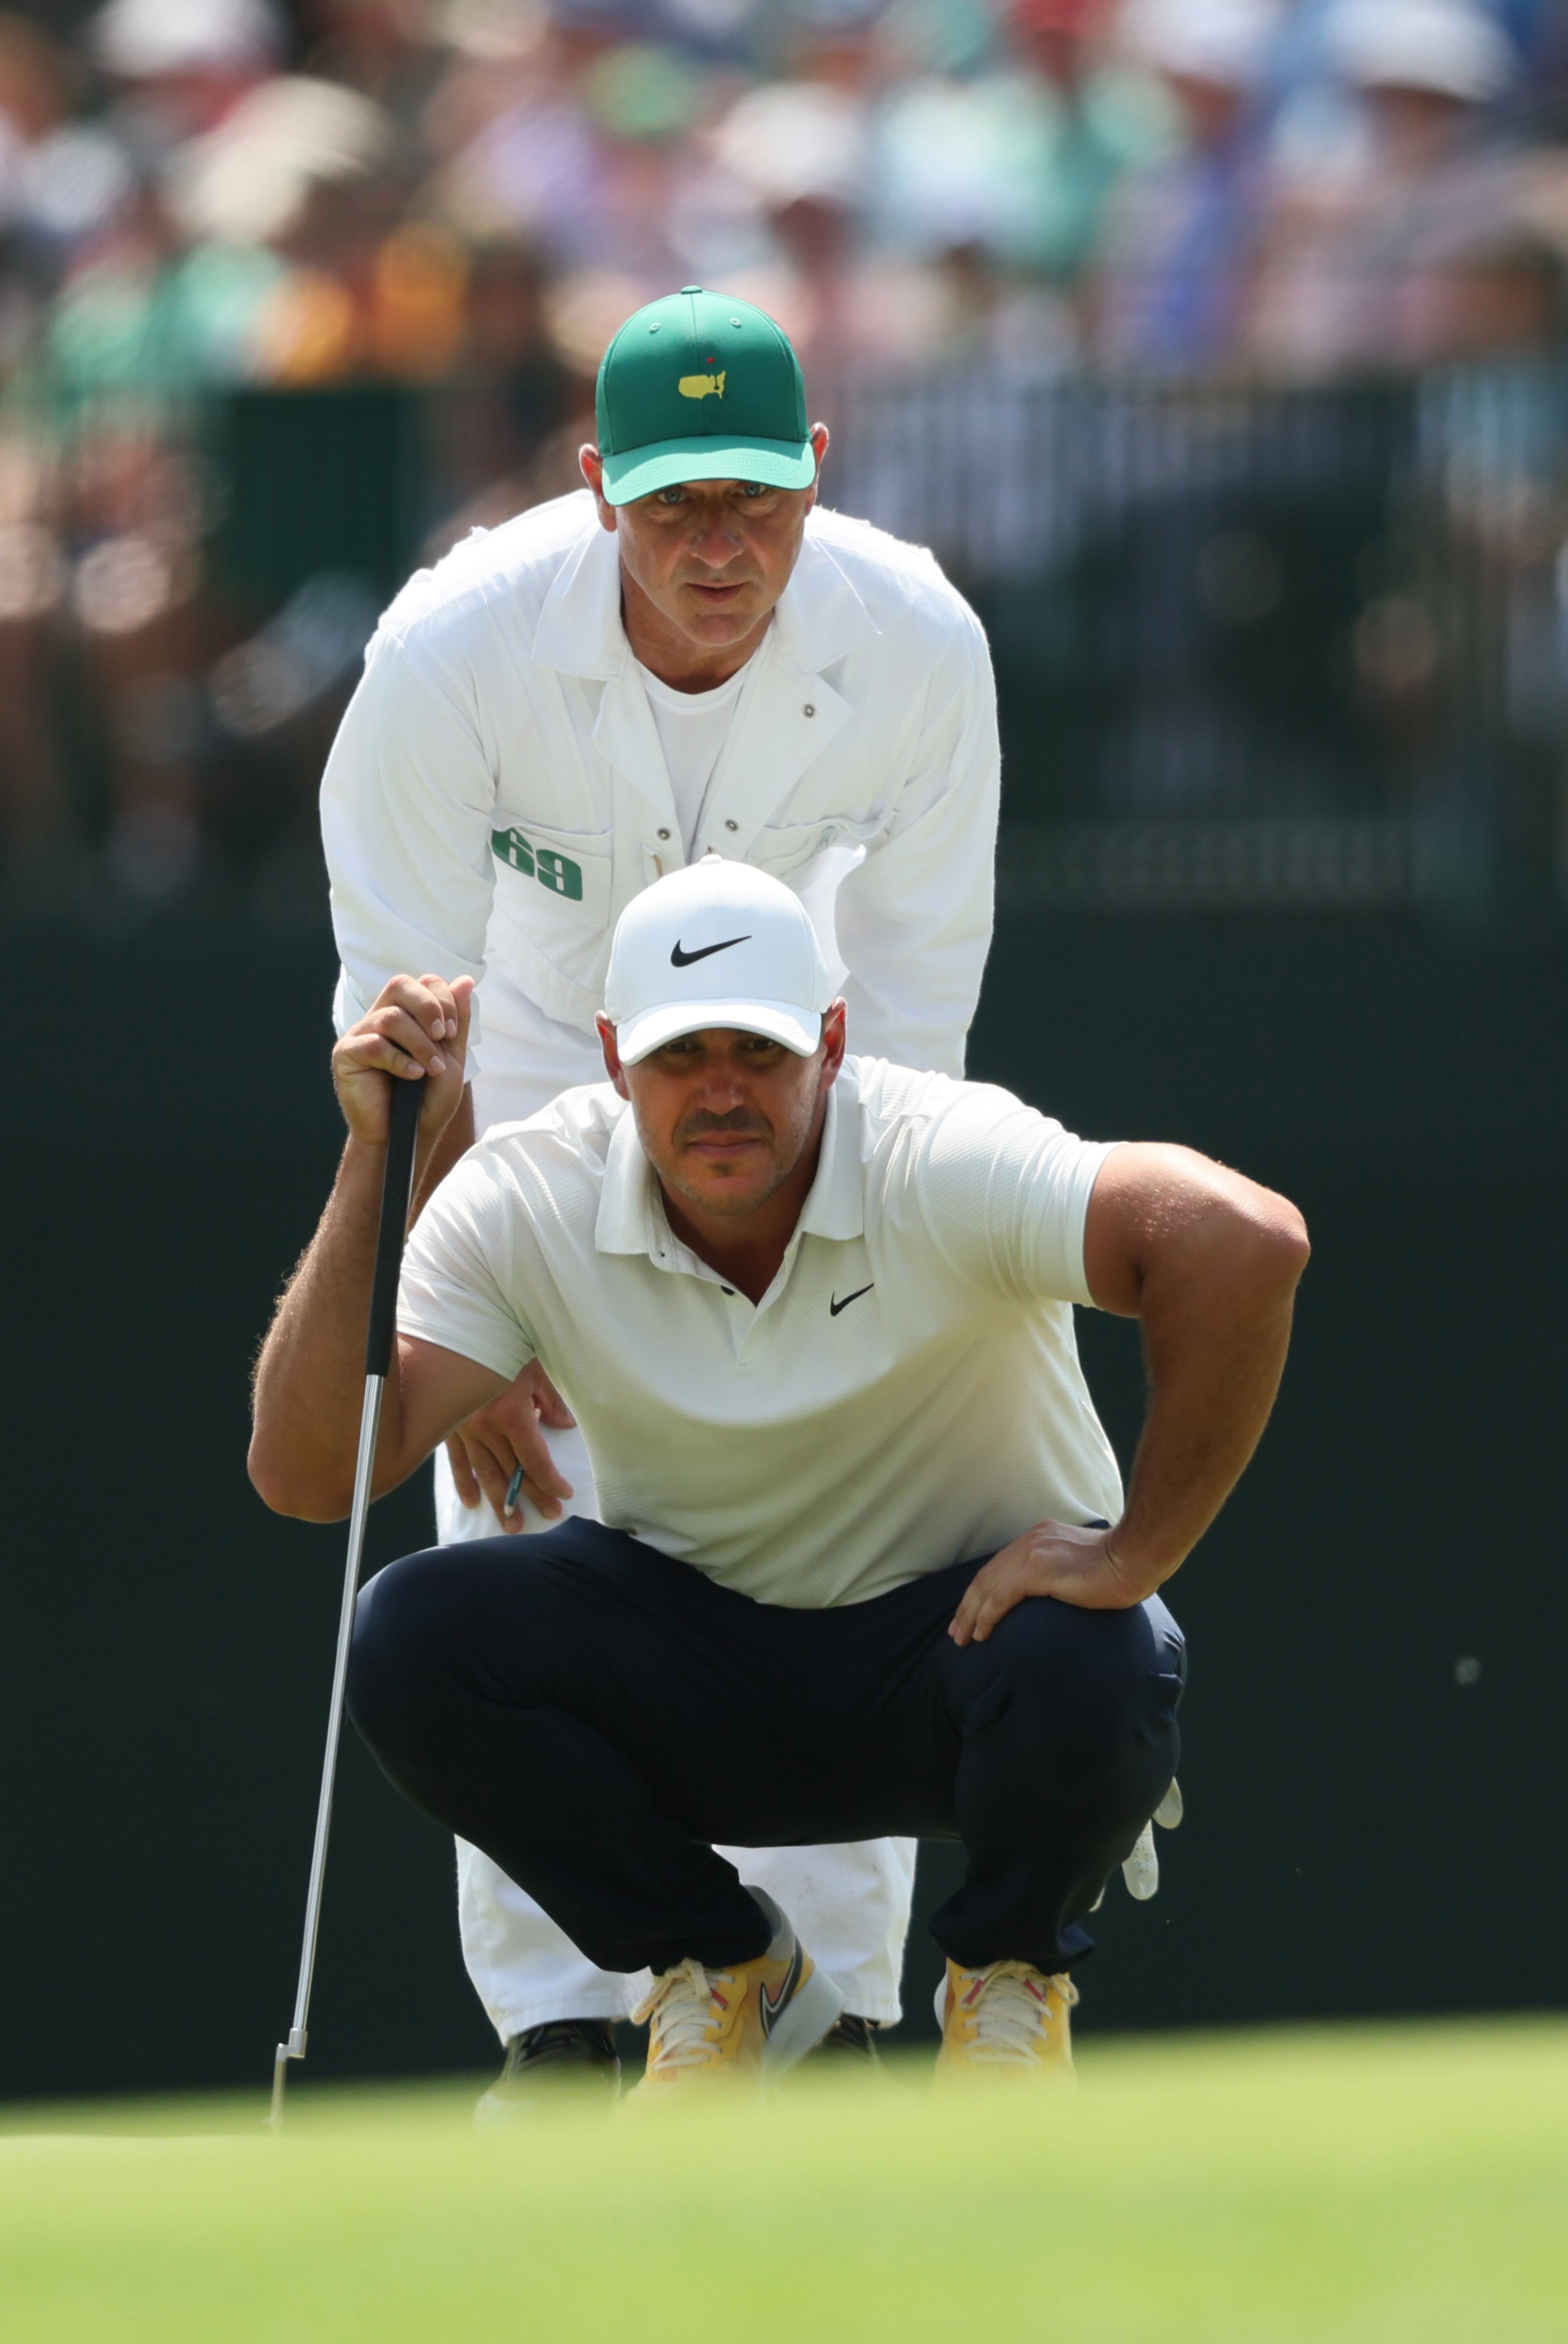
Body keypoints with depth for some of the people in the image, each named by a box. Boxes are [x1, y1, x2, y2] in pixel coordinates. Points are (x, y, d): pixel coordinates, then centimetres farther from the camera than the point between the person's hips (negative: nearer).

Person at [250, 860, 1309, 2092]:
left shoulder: (941, 1168, -26)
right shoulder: (528, 1201, -15)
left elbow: (1247, 1243, -41)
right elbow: (304, 1473, -22)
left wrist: (1136, 1556, -36)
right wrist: (374, 1162, -28)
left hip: (963, 1622, -3)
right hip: (694, 1649, 3)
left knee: (1087, 1669, -38)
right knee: (409, 1634, -24)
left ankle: (1010, 1970, -1)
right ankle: (719, 1966, 2)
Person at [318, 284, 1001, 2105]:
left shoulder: (920, 649, -27)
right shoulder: (455, 646, -31)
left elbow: (907, 1015, -16)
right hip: (529, 1075, -1)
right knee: (517, 1558, -12)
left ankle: (838, 2022, -2)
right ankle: (551, 2033, -6)